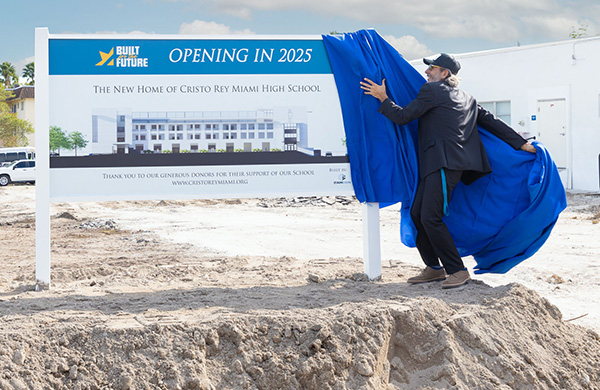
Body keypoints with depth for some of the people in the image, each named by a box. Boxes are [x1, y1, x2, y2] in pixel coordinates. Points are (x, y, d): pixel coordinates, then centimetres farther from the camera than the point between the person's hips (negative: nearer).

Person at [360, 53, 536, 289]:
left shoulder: (432, 90, -2)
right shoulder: (467, 99, 23)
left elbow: (403, 117, -3)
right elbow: (491, 122, 18)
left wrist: (383, 98, 11)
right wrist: (521, 144, 17)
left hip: (443, 163, -10)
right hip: (435, 164, 10)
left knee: (430, 217, -12)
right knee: (417, 214, 10)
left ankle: (457, 271, -9)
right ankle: (434, 268, 16)